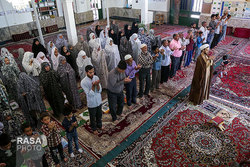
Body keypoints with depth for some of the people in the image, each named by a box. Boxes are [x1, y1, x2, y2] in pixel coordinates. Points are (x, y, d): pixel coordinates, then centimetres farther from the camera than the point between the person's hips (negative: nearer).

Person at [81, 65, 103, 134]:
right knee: (93, 117, 19)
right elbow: (90, 94, -24)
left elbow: (99, 91, -12)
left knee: (99, 115, 26)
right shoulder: (83, 82, -24)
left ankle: (99, 125, 53)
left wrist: (97, 84, -31)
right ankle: (94, 128, 46)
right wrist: (93, 85, -36)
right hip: (91, 103, -4)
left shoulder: (96, 77, -12)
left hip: (99, 101, 4)